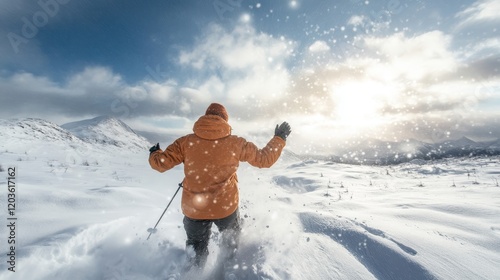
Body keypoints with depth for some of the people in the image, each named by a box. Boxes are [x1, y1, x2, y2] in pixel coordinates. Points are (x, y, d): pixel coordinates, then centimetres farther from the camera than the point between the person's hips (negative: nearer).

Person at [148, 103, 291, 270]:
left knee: (196, 250, 30)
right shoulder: (236, 143, -12)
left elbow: (162, 163, -6)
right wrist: (279, 138, 10)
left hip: (194, 208, 1)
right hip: (226, 207, 0)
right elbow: (264, 159, -5)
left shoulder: (187, 142, -10)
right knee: (232, 242, 34)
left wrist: (154, 153, 18)